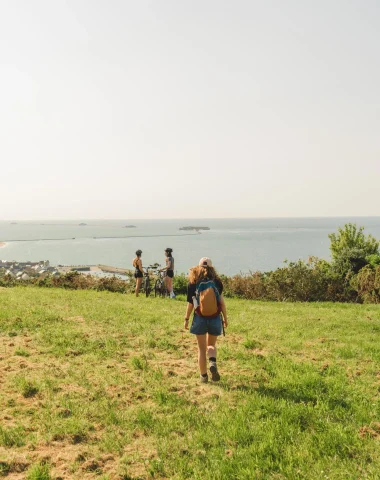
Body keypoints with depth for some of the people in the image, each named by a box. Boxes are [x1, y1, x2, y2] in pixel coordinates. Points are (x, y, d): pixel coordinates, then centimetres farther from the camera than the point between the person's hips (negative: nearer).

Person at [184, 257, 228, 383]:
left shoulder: (193, 283, -4)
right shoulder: (217, 282, -3)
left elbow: (190, 304, -3)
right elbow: (221, 302, -3)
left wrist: (186, 319, 7)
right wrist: (225, 318, 7)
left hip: (200, 319, -1)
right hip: (215, 319, 1)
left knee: (202, 348, 12)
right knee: (211, 344, 20)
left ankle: (203, 376, 16)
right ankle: (213, 363, -7)